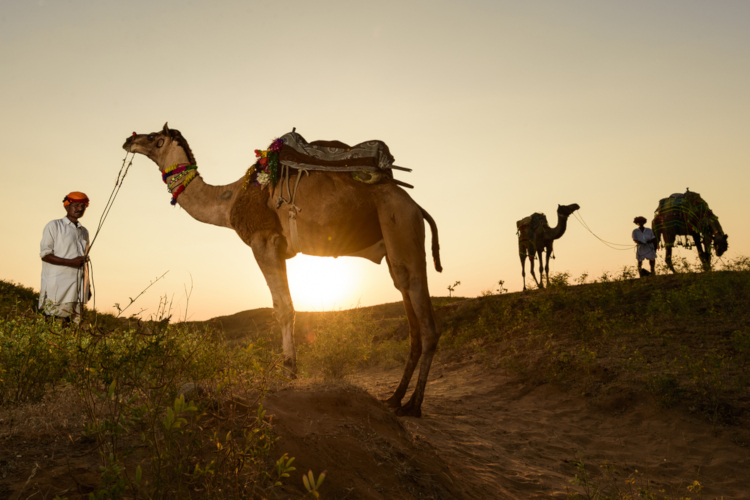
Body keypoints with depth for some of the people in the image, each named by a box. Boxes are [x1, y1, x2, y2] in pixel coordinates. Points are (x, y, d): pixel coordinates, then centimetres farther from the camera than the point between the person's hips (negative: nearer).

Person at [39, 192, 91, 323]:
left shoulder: (84, 232, 20)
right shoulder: (54, 226, 3)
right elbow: (45, 255, -6)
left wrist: (87, 287, 20)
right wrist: (71, 262, -17)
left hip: (78, 287, 5)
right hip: (57, 287, -5)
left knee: (75, 321, 2)